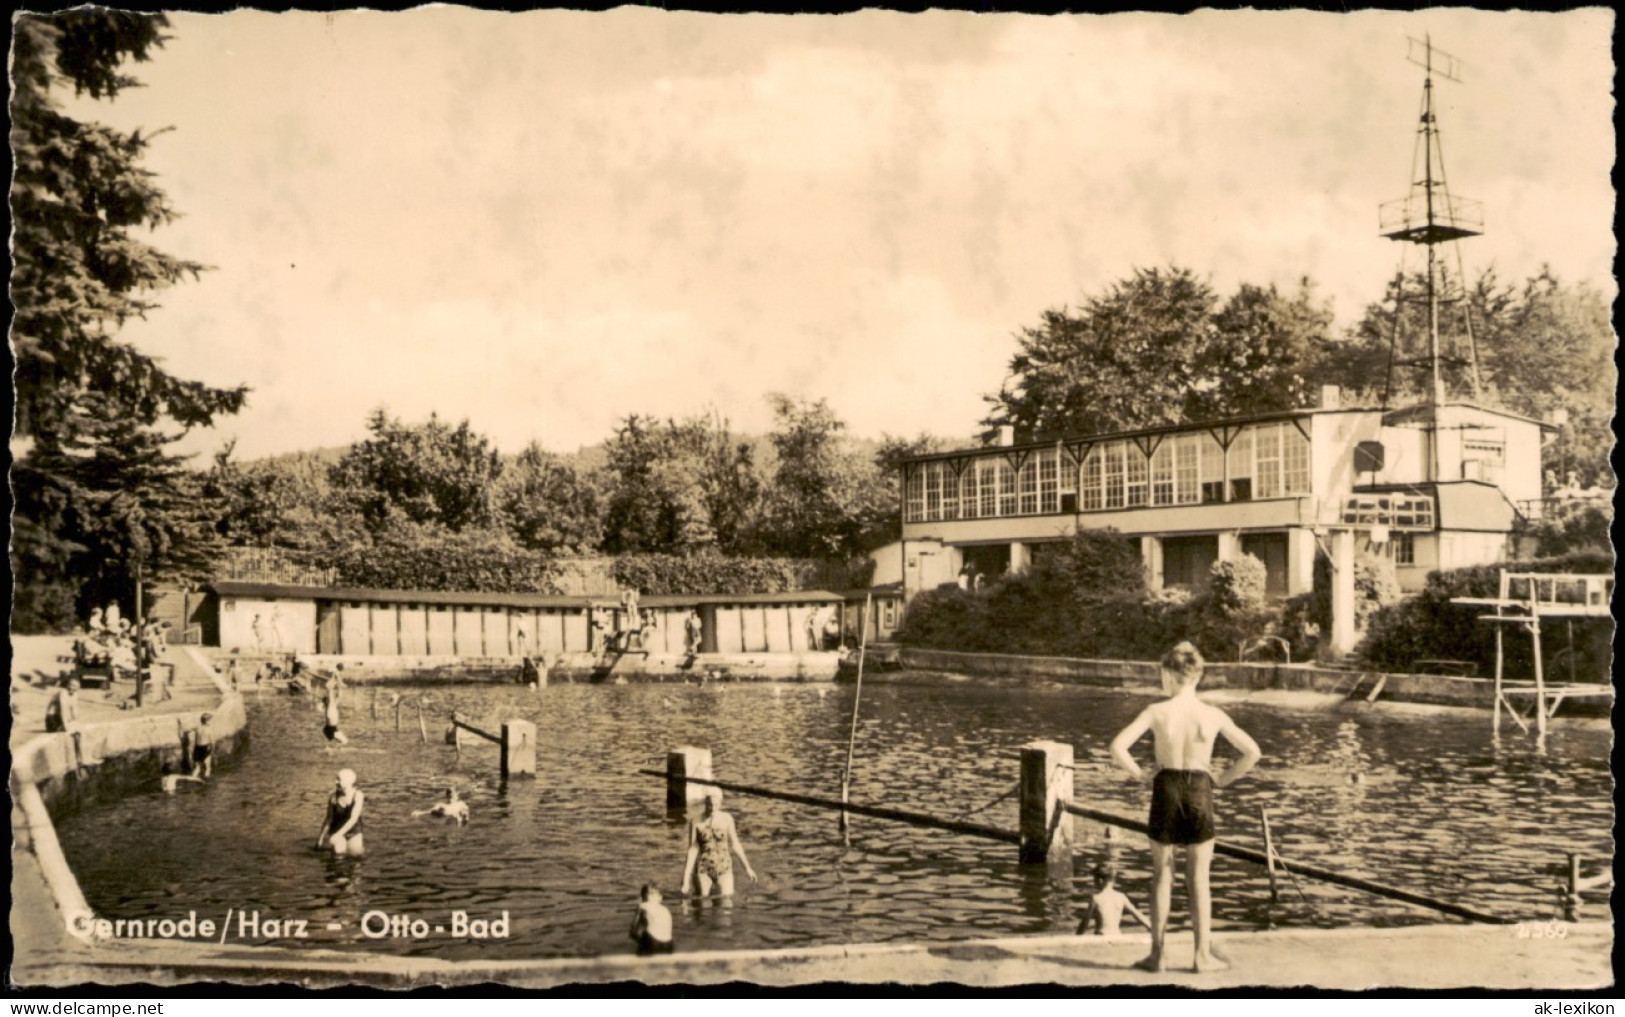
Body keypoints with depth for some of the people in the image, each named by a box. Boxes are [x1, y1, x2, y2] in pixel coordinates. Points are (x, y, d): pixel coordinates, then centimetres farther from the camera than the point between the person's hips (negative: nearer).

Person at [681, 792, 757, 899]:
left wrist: (747, 867, 7)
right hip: (703, 870, 0)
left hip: (723, 869, 0)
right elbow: (692, 850, -7)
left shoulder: (727, 819, -3)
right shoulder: (696, 822, -6)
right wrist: (686, 877, -11)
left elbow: (735, 845, 5)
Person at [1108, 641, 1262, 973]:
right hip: (1199, 793, 1)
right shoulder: (1214, 715, -3)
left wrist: (1140, 774, -2)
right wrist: (1222, 779, 8)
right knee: (1199, 880, 11)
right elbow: (1253, 753, 1)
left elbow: (1118, 747, -17)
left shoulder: (1157, 712, -9)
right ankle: (1204, 954, 13)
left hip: (1166, 791, -1)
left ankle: (1157, 955, 14)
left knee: (1162, 876, 10)